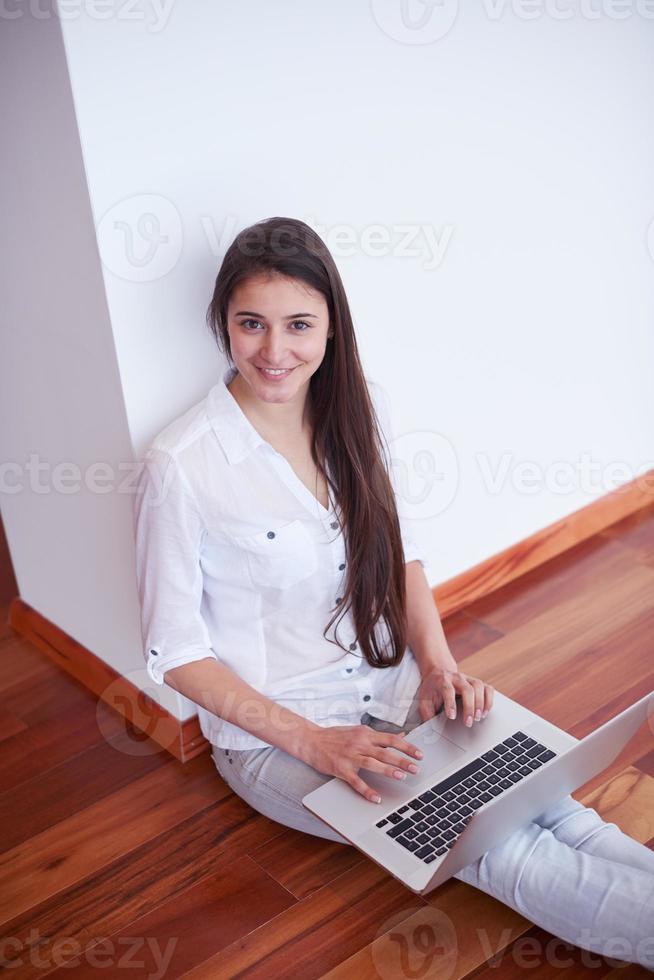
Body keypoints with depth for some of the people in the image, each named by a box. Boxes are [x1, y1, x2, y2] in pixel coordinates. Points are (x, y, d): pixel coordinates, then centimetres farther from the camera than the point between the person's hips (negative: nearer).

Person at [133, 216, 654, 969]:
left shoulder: (356, 407, -3)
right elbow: (175, 652, -12)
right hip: (270, 728, -4)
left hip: (393, 684, 5)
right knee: (497, 848, -20)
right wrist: (311, 742, -18)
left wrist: (438, 663, -8)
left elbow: (398, 552, 8)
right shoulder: (180, 468, -19)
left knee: (553, 805, -17)